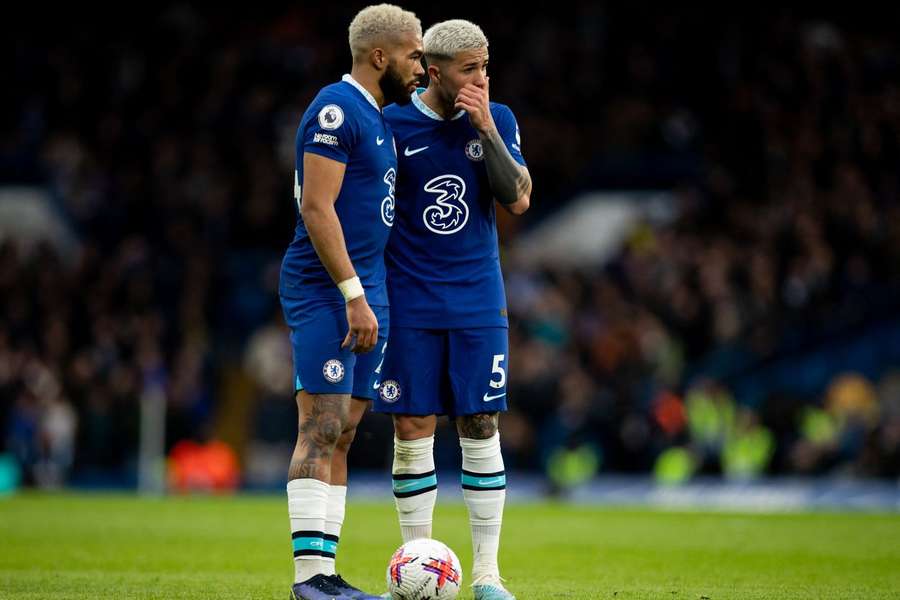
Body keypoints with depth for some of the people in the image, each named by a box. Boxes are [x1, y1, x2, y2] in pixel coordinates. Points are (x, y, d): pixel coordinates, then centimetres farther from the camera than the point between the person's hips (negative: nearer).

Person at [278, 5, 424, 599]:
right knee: (322, 428, -11)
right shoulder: (337, 109, -11)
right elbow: (316, 208, -18)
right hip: (326, 290, -10)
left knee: (341, 435, 8)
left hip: (366, 293, 10)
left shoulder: (378, 116, 18)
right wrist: (353, 295, -21)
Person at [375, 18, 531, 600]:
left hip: (478, 302, 1)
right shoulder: (393, 123, -3)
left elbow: (518, 199, -8)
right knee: (413, 431, -1)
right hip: (410, 305, -1)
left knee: (481, 429, 0)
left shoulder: (497, 120, 3)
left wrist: (487, 131, -15)